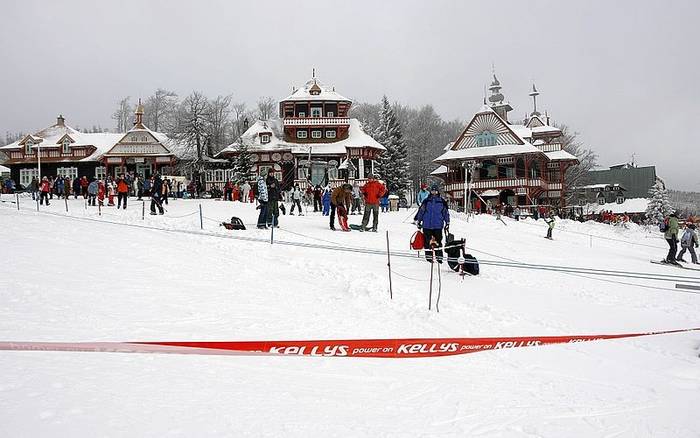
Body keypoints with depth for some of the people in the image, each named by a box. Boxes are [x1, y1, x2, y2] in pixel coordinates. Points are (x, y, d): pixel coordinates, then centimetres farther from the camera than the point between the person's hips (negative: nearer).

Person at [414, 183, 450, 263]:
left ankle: (439, 257, 6)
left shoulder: (442, 202, 5)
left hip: (438, 226, -1)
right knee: (427, 241, 2)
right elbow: (420, 211, 13)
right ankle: (428, 256, 12)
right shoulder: (426, 201, 6)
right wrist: (418, 221, 12)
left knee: (438, 242, -1)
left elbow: (446, 213, 11)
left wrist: (447, 224, 9)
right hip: (427, 225, 1)